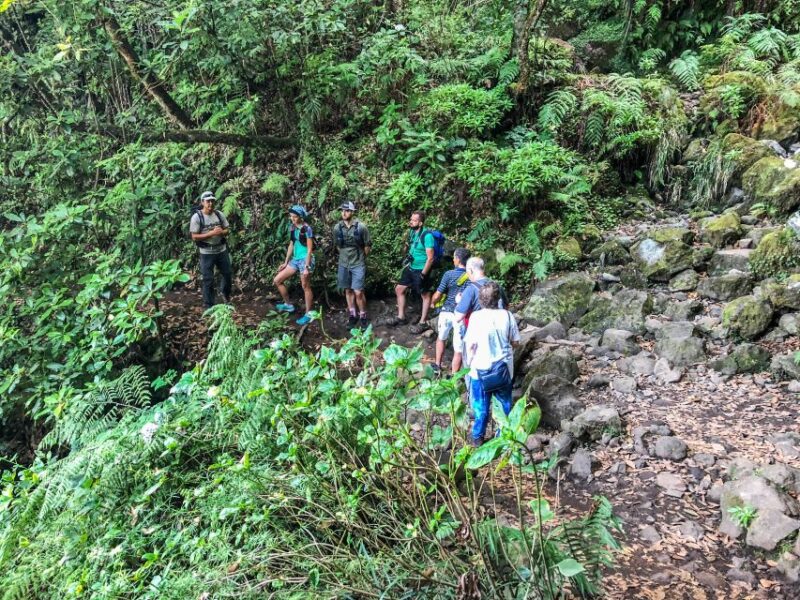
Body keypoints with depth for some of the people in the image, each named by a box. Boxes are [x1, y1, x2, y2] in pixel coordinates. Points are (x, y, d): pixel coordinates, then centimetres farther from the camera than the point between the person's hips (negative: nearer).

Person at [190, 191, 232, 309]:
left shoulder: (219, 214, 0)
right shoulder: (197, 217, -13)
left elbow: (227, 230, 7)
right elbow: (194, 237, -15)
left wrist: (222, 232, -17)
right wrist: (212, 233, -23)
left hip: (222, 250, 4)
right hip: (207, 253, -4)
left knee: (227, 274, 16)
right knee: (208, 279, 2)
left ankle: (225, 292, 46)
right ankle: (209, 306, 12)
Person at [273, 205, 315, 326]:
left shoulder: (307, 229, -14)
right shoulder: (293, 228, 8)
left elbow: (310, 249, -16)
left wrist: (307, 267, -19)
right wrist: (286, 262, 16)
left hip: (305, 259, -8)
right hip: (295, 259, 8)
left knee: (305, 287, -1)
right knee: (277, 280, 7)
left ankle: (308, 315, 10)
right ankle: (288, 305, 21)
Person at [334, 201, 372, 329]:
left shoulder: (361, 227, -13)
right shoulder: (337, 228, -4)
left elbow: (368, 246, -1)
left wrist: (361, 258, 8)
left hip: (358, 264, -3)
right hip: (343, 264, 3)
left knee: (358, 292, -7)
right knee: (348, 290, 11)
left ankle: (363, 316, 11)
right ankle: (352, 315, 24)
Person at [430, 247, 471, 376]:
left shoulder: (449, 274, -12)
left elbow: (438, 295, -7)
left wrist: (433, 303, 14)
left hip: (447, 312, 1)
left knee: (441, 338, 28)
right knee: (458, 349, 6)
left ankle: (437, 366, 35)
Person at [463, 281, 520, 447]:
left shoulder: (476, 317, -17)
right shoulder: (507, 316, -10)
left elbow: (471, 345, -13)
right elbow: (514, 341, 0)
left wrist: (469, 362, 3)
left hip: (481, 368, -2)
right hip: (504, 367, 2)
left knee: (481, 405, 13)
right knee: (505, 403, 19)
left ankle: (477, 437, 25)